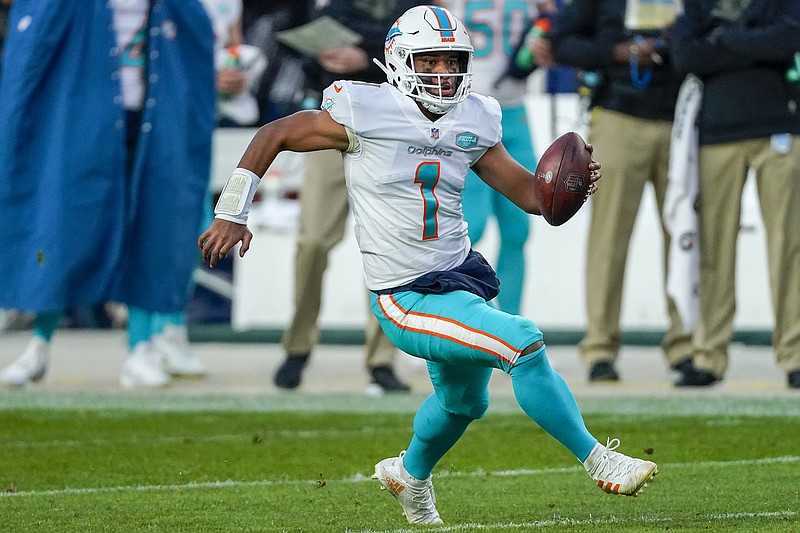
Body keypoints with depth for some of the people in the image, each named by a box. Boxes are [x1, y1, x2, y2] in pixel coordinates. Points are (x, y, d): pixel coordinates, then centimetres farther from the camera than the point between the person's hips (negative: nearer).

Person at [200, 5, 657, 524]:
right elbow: (274, 135, -5)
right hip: (408, 300, -8)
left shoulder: (472, 121, 3)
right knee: (524, 343, -23)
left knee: (463, 401, 28)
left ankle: (409, 476, 58)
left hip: (461, 274, 8)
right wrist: (232, 213, -8)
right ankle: (599, 461, -13)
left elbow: (530, 193, 10)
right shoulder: (367, 113, -14)